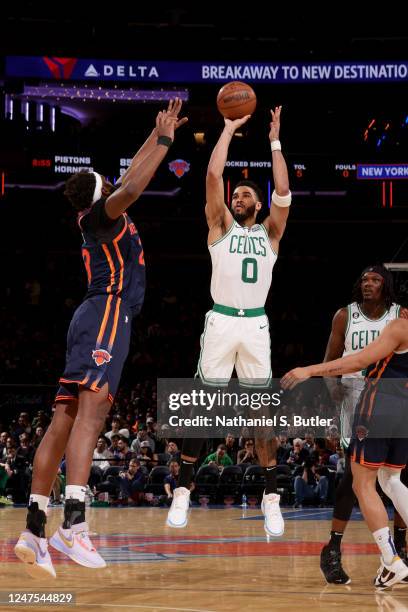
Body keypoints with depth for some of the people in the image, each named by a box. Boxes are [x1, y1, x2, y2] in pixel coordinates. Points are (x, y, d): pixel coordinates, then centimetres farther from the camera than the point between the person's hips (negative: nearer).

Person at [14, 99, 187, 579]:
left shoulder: (99, 219, 25)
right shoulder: (101, 213, 0)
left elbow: (130, 178, 40)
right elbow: (131, 187, -21)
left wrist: (158, 135, 42)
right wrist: (164, 141, -10)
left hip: (93, 319, 10)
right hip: (107, 313, -10)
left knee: (64, 420, 2)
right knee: (91, 408, -24)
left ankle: (33, 530, -3)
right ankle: (73, 525, -41)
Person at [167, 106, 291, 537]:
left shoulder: (270, 232, 13)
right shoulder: (221, 227, 11)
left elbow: (283, 190, -1)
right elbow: (213, 176, 2)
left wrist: (275, 141, 3)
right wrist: (229, 129, 7)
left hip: (256, 325, 1)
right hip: (221, 322, -1)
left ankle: (271, 497, 6)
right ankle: (183, 491, 6)